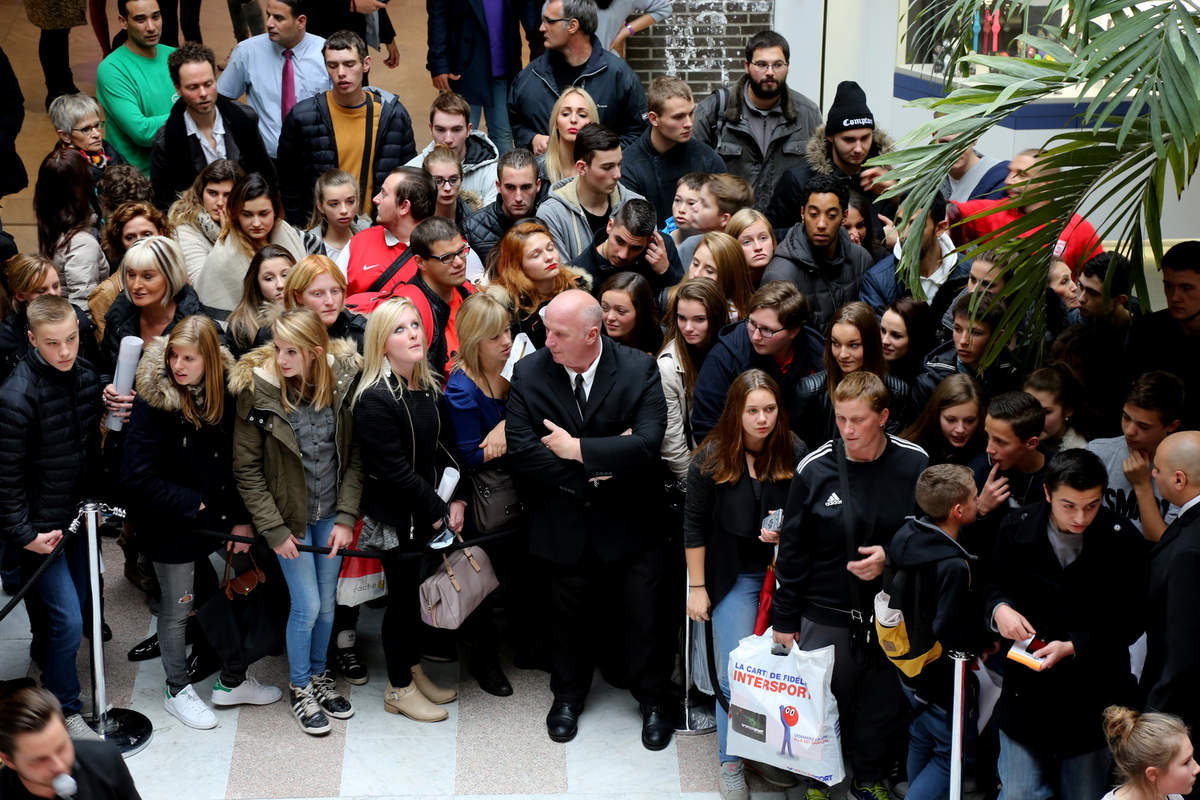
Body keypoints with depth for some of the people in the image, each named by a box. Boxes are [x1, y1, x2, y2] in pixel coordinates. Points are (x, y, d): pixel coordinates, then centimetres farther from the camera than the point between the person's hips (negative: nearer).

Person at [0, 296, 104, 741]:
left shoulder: (86, 377, -2)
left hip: (78, 515, 7)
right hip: (39, 526, -7)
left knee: (81, 608, 18)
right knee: (67, 621, -6)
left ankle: (44, 661, 45)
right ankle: (63, 711, 12)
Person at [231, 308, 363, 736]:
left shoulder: (343, 380, -12)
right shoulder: (256, 390, -18)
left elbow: (355, 455, -4)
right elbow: (247, 469, -12)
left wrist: (347, 516, -9)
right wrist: (274, 530, -13)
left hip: (331, 514, 3)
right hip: (290, 515, -3)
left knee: (327, 601, 13)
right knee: (307, 605, 0)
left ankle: (319, 674, 37)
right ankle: (299, 686, 22)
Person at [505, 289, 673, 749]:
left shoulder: (639, 371, -13)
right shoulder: (529, 374, -9)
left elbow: (648, 444, -24)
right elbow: (522, 452, -15)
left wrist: (578, 449, -23)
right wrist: (592, 473, -18)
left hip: (628, 521, -1)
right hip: (565, 521, 2)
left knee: (642, 615, 7)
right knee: (568, 613, 18)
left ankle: (652, 700, 31)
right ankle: (568, 696, 41)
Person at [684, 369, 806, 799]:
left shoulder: (796, 454, -8)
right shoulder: (712, 457, -11)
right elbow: (694, 523, -4)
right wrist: (697, 587, -3)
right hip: (733, 577, -2)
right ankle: (731, 763, 14)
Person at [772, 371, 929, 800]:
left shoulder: (915, 464, -6)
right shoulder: (815, 468, -8)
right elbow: (792, 549, -1)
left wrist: (891, 557, -14)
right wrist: (785, 618, 1)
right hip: (826, 615, -1)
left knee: (882, 701, 13)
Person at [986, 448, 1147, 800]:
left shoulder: (1123, 542, -13)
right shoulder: (1017, 527, -7)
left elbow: (1130, 622, -7)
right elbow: (995, 584, 10)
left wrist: (1072, 646, -19)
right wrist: (1000, 609, -13)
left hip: (1091, 697, -1)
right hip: (1026, 691, 1)